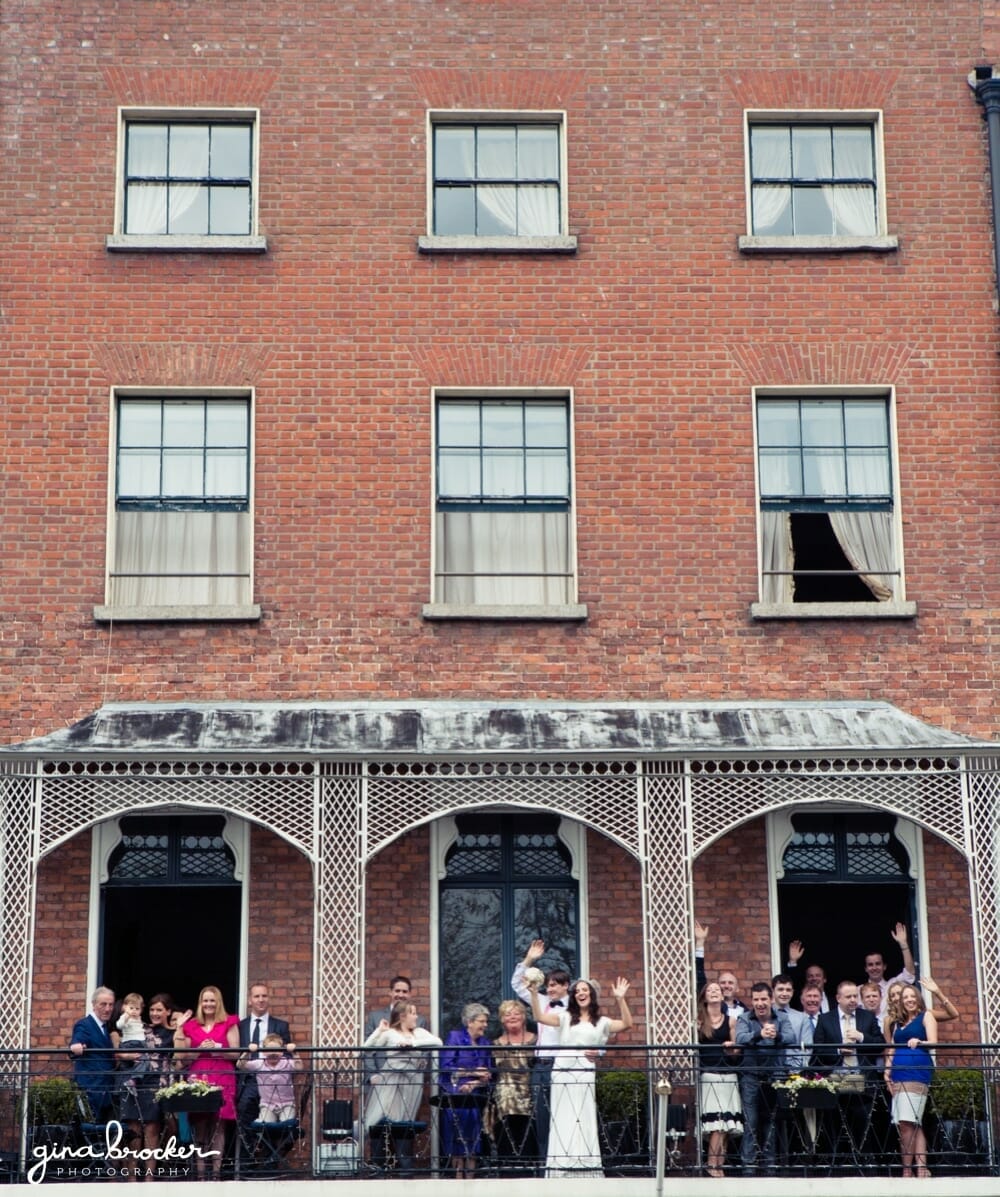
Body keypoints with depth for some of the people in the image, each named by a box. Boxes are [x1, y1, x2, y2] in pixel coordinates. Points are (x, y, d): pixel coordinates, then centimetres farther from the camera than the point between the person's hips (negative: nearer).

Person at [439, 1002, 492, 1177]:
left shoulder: (485, 1043, 15)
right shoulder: (454, 1037, 0)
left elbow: (488, 1073, 12)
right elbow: (446, 1067, -9)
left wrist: (473, 1084, -7)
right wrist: (472, 1072, -11)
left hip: (476, 1098, 5)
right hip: (455, 1097, -5)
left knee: (474, 1142, 2)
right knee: (457, 1142, -5)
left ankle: (470, 1176, 5)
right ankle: (458, 1176, 0)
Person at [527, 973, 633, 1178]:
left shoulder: (601, 1022, 14)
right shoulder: (565, 1017, 13)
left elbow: (626, 1024, 2)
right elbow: (539, 1017, 2)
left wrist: (620, 999, -7)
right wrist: (534, 993, -9)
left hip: (585, 1074, 0)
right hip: (563, 1072, 0)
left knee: (585, 1120, 0)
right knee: (564, 1120, 0)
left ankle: (586, 1168, 0)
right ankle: (562, 1168, -1)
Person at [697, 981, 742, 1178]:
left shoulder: (730, 1020, 13)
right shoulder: (698, 1020, 7)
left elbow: (735, 1051, 13)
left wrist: (732, 1047, -7)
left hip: (728, 1074, 3)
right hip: (708, 1074, -3)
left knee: (725, 1124, -1)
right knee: (717, 1122, -13)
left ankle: (718, 1165, 1)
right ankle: (713, 1164, -13)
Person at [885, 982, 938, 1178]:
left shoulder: (926, 1016, 8)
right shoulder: (898, 1023, 25)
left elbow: (933, 1042, -4)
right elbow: (891, 1049, 22)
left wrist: (919, 1042, -25)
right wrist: (887, 1070, 6)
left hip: (917, 1073, -7)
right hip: (898, 1074, 7)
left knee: (907, 1122, -14)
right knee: (913, 1125, 1)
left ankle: (907, 1170, -13)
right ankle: (921, 1168, -1)